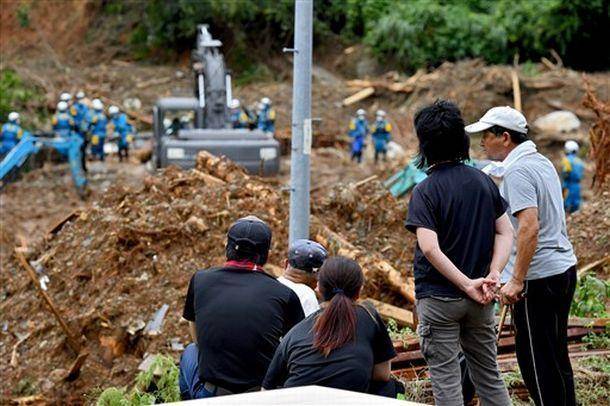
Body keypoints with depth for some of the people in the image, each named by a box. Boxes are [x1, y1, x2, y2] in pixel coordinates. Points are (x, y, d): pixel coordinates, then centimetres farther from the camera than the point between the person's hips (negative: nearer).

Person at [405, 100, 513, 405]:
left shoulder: (425, 191, -13)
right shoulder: (483, 182, 3)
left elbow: (430, 248, -22)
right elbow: (506, 232, 2)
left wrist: (468, 284, -18)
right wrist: (493, 273, -6)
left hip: (438, 298, -5)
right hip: (479, 301, 5)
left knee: (446, 378, 3)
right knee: (488, 374, 16)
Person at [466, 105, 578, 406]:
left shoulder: (517, 172, -17)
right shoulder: (542, 162, 14)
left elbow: (530, 226, -27)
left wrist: (516, 280, -25)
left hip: (538, 278, -10)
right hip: (563, 268, 10)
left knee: (536, 361, -3)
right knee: (556, 356, 18)